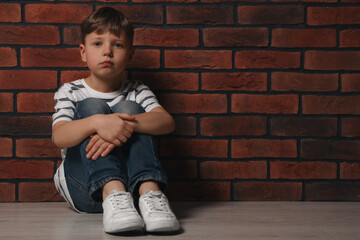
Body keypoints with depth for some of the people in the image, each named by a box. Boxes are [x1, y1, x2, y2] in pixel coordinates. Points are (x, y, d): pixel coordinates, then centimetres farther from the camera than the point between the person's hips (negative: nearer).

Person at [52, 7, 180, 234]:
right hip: (82, 189, 0)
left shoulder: (138, 92, 8)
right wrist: (97, 123, -36)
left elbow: (167, 122, -14)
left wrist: (127, 124, -33)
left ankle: (150, 191, -37)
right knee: (92, 106, -19)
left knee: (127, 108, -18)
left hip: (130, 181, 1)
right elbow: (59, 136, -15)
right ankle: (113, 194, -40)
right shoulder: (71, 92, 6)